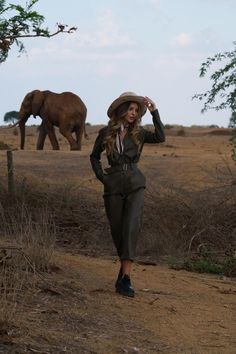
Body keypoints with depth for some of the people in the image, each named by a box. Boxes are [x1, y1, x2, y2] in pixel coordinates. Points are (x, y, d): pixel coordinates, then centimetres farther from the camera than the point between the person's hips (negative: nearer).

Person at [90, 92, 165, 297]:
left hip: (135, 185, -1)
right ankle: (125, 266, 30)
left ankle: (126, 277, -20)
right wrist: (101, 176, 4)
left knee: (131, 228, -15)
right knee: (117, 229, 7)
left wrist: (154, 112, -16)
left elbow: (160, 137, -14)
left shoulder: (138, 133, 4)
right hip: (113, 186, 1)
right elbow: (94, 156, 17)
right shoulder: (106, 133, 4)